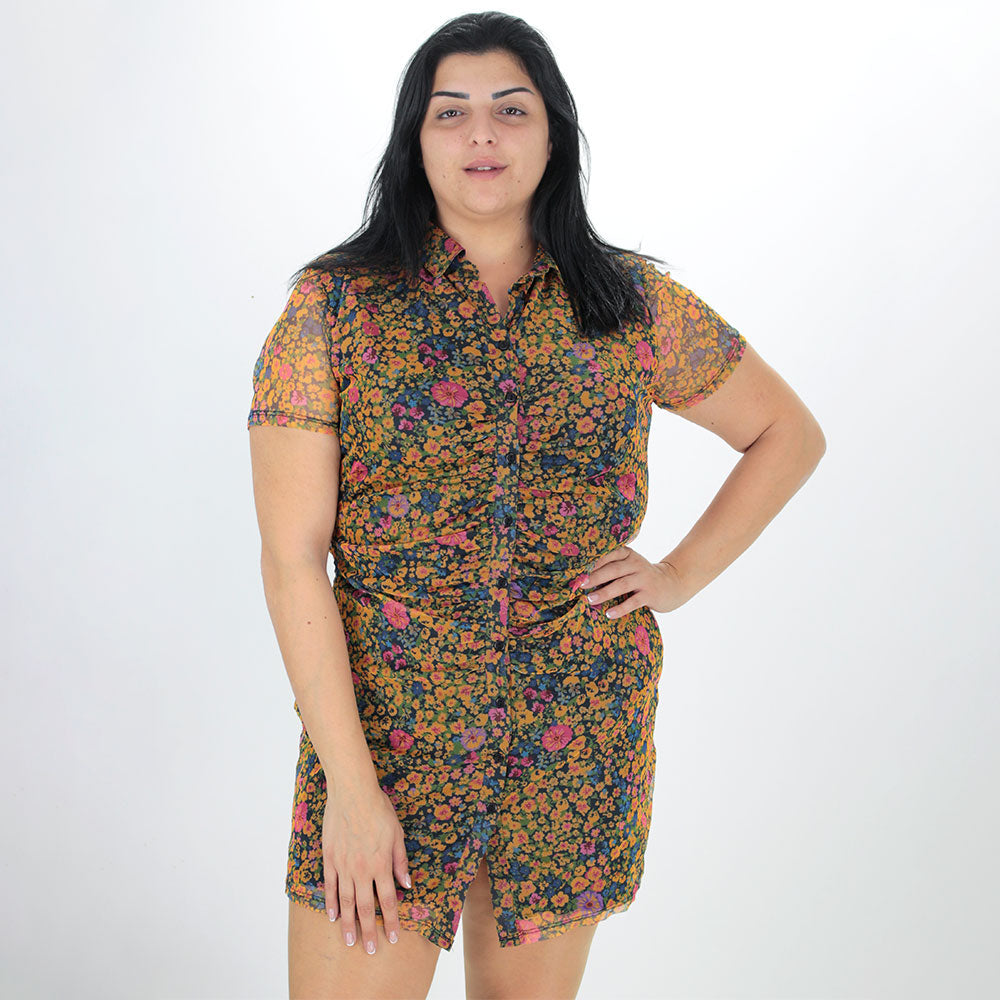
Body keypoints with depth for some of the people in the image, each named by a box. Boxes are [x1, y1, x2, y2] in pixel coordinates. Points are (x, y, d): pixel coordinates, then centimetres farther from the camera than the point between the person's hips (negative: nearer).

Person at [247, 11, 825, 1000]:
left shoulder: (633, 305, 3)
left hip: (580, 738, 2)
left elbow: (790, 433, 17)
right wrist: (350, 784, -13)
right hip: (384, 726, -2)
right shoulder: (336, 304, -4)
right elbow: (292, 559, -8)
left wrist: (682, 572, 4)